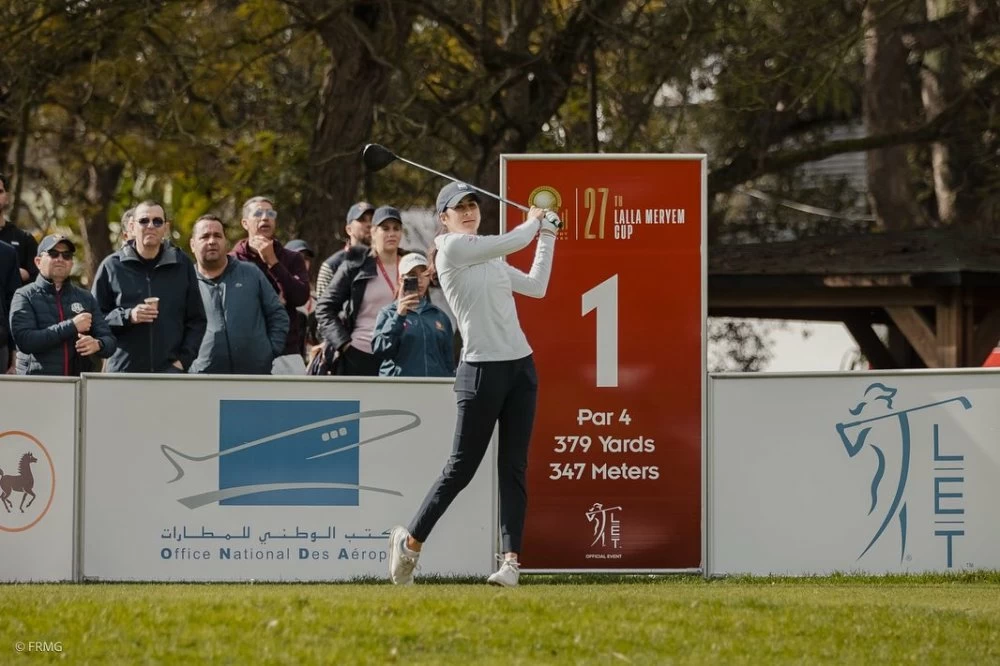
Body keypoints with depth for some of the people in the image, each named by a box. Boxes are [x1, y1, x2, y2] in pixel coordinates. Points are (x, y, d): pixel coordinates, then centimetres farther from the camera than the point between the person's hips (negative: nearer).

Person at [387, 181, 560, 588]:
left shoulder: (490, 260, 17)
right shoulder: (452, 247, -8)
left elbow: (536, 286, 21)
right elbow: (512, 242, -13)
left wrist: (547, 236, 23)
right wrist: (534, 221, 8)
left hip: (520, 367, 7)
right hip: (482, 369, -7)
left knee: (514, 469, 2)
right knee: (461, 468, -2)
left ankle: (511, 560, 0)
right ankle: (410, 540, 14)